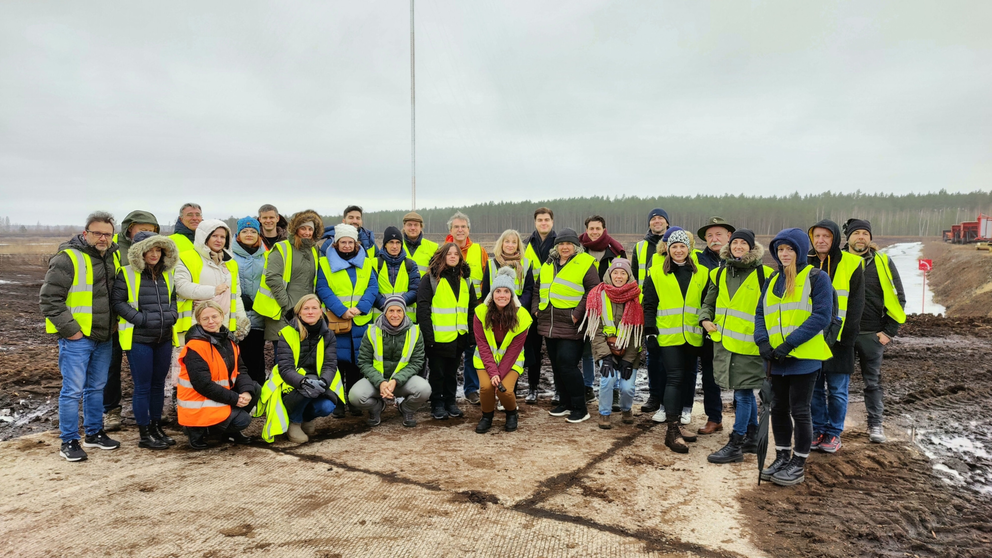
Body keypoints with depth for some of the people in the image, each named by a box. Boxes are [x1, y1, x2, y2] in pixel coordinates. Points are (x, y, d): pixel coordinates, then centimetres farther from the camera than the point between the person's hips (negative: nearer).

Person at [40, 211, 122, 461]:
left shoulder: (112, 256, 9)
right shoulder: (68, 259, -12)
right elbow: (49, 299, -14)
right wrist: (70, 329, -15)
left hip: (103, 337, 7)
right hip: (76, 338, -7)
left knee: (97, 387, 16)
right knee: (73, 390, -3)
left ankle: (94, 433, 28)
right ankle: (69, 442, 9)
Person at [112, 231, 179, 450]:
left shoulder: (167, 275, 12)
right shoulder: (126, 274, -6)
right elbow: (117, 302, -9)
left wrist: (172, 314, 0)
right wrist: (141, 319, -17)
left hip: (164, 338, 6)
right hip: (138, 339, -6)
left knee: (158, 384, 14)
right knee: (142, 386, 1)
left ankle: (156, 427, 26)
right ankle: (144, 434, 11)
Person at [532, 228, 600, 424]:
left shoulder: (585, 264, -5)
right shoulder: (548, 265, 15)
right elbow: (537, 288, 24)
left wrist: (578, 313, -17)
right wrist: (536, 308, 11)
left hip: (570, 327, -7)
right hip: (549, 325, 7)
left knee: (567, 364, -11)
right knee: (556, 365, 13)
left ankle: (580, 409, 1)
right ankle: (564, 403, 26)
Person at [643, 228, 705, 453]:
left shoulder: (700, 273, 9)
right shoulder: (657, 273, 1)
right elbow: (649, 305, 1)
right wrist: (650, 331, -6)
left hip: (692, 337, 4)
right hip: (668, 336, -4)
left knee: (685, 378, 11)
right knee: (674, 378, -10)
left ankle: (677, 422, 23)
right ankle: (672, 430, -8)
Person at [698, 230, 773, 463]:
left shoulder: (763, 275, -5)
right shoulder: (720, 274, 11)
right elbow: (708, 302, 20)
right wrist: (705, 319, 2)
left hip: (747, 343, -6)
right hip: (723, 341, 6)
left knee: (742, 393, -3)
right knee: (745, 392, 16)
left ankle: (735, 446, 4)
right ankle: (752, 439, 28)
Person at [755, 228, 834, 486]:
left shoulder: (816, 278, -5)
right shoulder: (773, 281, 14)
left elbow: (821, 316, -14)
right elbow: (760, 313, 12)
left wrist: (790, 343, -19)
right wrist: (762, 341, -7)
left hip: (804, 356, -6)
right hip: (776, 358, 6)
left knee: (799, 410, 1)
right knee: (779, 408, 13)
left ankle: (798, 465, 14)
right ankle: (782, 458, 27)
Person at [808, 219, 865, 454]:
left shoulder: (851, 264, -2)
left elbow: (855, 304, -3)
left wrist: (844, 334, -12)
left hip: (839, 339, -2)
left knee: (837, 390, 5)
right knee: (814, 387, 9)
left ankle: (834, 432, 18)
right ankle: (818, 429, 21)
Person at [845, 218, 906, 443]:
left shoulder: (882, 262, 0)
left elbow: (897, 297, 3)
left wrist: (889, 331, -2)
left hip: (872, 334, 0)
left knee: (873, 381, 9)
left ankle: (875, 425, 20)